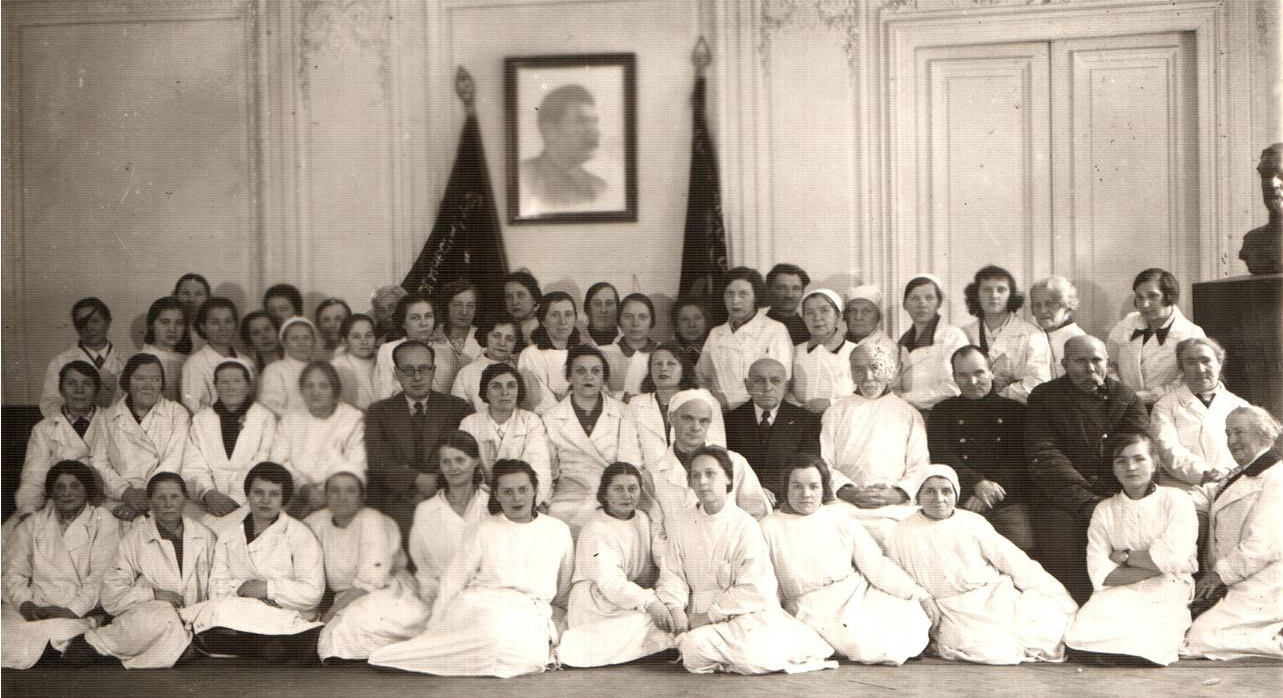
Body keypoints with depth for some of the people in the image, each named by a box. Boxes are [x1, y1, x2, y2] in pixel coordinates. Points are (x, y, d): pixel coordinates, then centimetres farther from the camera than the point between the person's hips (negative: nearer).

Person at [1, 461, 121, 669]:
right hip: (32, 611, 3)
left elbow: (100, 576, -3)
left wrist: (73, 609, -15)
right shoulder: (33, 524, 20)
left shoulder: (103, 523, 8)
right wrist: (24, 603, -8)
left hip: (78, 615, -2)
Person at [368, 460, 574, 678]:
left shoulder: (558, 531, 12)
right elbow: (454, 579, 8)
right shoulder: (486, 528, 8)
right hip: (483, 605, 0)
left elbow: (563, 591, 23)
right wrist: (434, 628, 2)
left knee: (532, 658, -35)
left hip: (531, 615, 1)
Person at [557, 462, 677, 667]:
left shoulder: (644, 520, 12)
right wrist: (649, 602, -34)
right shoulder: (595, 531, -12)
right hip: (597, 609, -8)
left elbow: (655, 570, 9)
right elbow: (611, 584, -24)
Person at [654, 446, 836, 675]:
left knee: (752, 655, -30)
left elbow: (753, 590, -11)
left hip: (746, 613, -3)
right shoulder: (681, 521, 7)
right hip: (699, 617, 3)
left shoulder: (745, 526, -7)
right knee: (693, 650, -28)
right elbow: (672, 574, 8)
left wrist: (709, 615, -13)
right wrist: (676, 609, -11)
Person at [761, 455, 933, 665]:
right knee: (868, 647, -25)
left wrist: (920, 594, -2)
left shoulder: (839, 520, 6)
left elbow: (876, 565, 4)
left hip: (859, 595, 4)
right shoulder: (770, 528, 0)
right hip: (816, 612, -4)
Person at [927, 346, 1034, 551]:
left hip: (1009, 505, 0)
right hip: (958, 504, 0)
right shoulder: (942, 412, 19)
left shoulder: (1014, 411, 17)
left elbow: (1020, 461, 6)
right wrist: (978, 483, -13)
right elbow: (941, 457, 4)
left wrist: (986, 495, -8)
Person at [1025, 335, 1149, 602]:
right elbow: (1045, 459, -4)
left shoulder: (1125, 397, 15)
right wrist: (1087, 502, -17)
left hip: (1117, 495, 2)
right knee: (1060, 533, -32)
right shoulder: (1044, 398, 7)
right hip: (1062, 496, -2)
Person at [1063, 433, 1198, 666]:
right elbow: (1100, 574, -3)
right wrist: (1155, 566, -10)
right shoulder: (1104, 511, 9)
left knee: (1146, 643, -31)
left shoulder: (1176, 501, 3)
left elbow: (1173, 558, -13)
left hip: (1165, 597, -2)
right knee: (1085, 633, -28)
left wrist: (1123, 556, -2)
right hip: (1118, 594, 2)